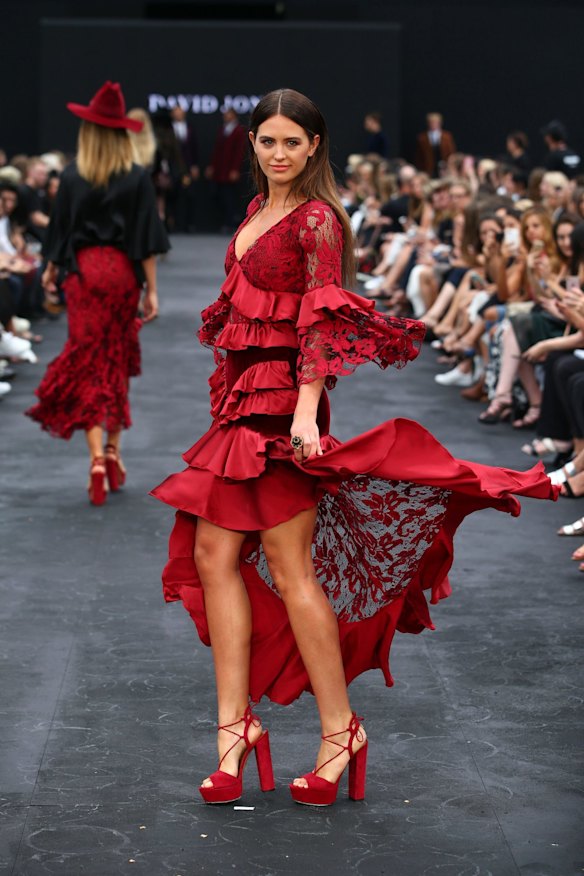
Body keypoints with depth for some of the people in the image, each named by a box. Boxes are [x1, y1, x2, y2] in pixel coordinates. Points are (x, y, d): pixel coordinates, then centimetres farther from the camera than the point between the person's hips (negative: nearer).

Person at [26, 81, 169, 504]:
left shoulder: (73, 178, -5)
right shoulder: (137, 179, -5)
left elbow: (61, 230, 3)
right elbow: (146, 239, -7)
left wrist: (51, 270, 20)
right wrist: (151, 290, -3)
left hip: (84, 272, -1)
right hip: (122, 273, 1)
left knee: (88, 363, -1)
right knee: (118, 362, 17)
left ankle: (97, 457, -16)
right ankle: (113, 450, 22)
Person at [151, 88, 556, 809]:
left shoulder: (317, 219, -8)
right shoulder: (258, 210, 16)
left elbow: (323, 318, -16)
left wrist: (306, 407, -26)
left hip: (284, 402, -8)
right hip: (242, 397, 9)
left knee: (289, 567, -6)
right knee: (212, 550, 3)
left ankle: (340, 730, 4)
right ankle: (235, 724, 7)